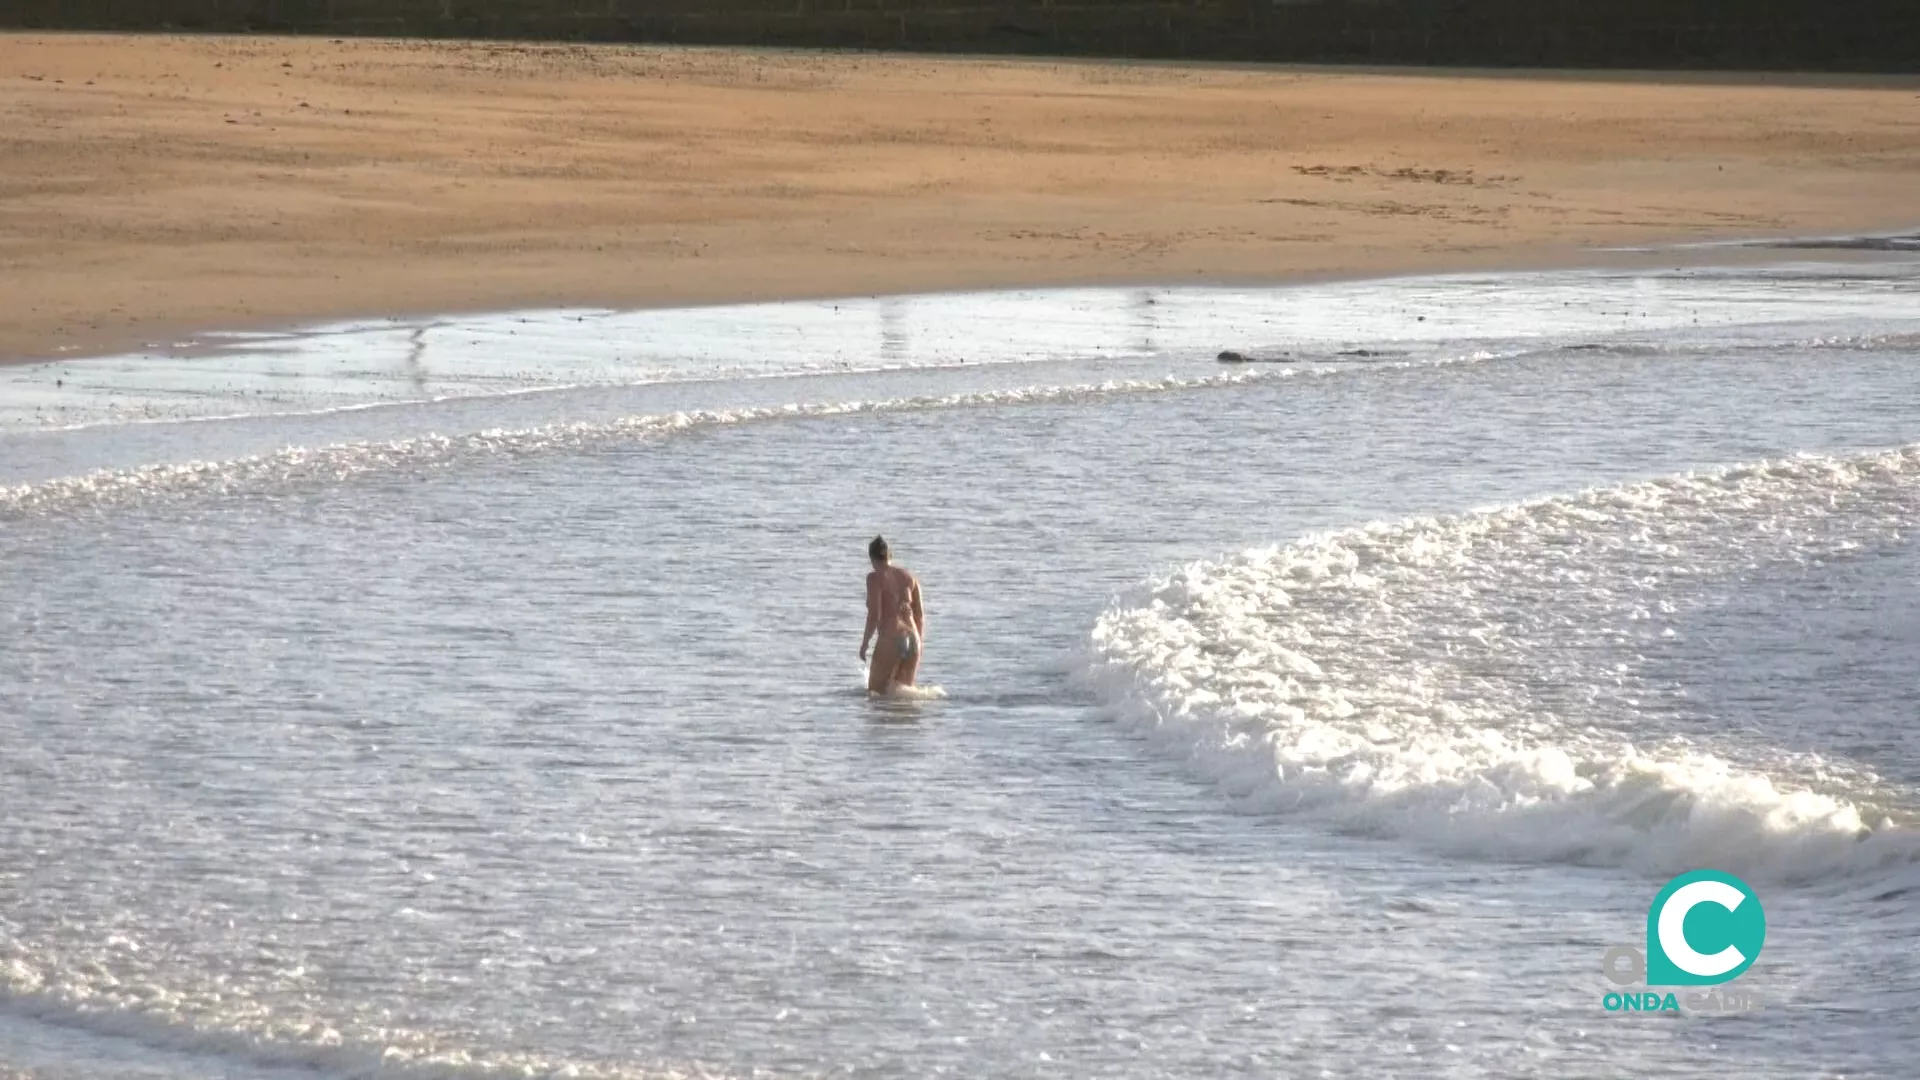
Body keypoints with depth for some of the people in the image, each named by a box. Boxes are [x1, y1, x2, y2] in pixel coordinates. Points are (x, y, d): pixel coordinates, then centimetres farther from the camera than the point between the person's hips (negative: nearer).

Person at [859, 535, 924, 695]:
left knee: (876, 692, 1)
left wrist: (864, 644, -1)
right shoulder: (909, 577, 14)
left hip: (890, 640, -6)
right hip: (912, 640, 6)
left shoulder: (876, 578, -2)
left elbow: (874, 614, -10)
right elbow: (920, 615, 15)